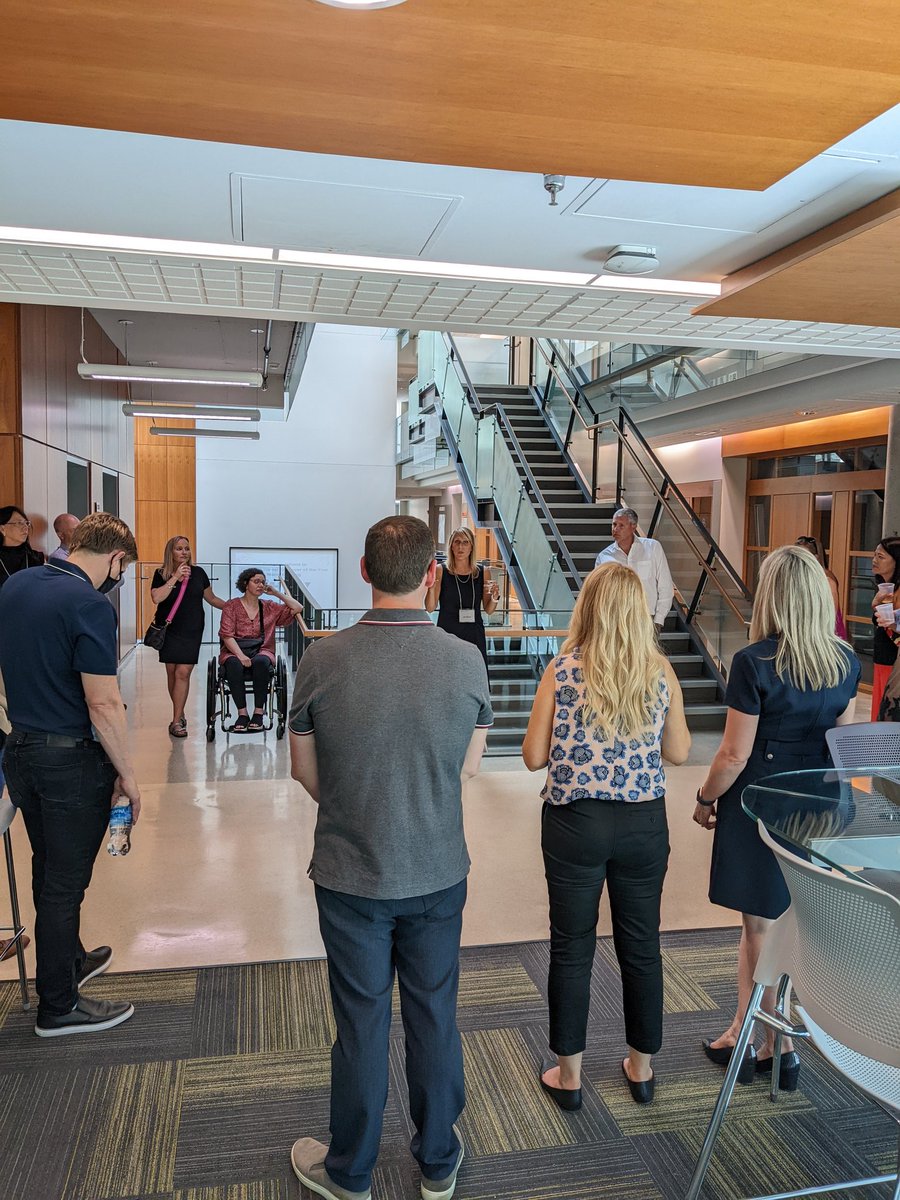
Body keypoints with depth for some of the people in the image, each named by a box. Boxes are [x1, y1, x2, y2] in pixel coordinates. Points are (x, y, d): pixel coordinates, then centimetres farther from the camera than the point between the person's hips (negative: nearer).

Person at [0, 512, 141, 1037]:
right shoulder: (89, 605, -22)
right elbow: (104, 704, -23)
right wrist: (127, 773, -13)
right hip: (71, 761, -8)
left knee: (49, 871, 23)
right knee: (65, 883, 6)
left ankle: (69, 961, 43)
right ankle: (58, 1007, 21)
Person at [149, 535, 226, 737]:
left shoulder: (198, 573, 5)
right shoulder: (161, 574, 1)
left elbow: (211, 598, 14)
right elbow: (156, 598, -15)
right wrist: (175, 578, -16)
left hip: (192, 630, 0)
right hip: (168, 629, 1)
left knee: (183, 672, -9)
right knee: (172, 672, 6)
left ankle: (176, 721, -6)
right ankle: (180, 713, 23)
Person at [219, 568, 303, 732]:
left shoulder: (269, 608, 16)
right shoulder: (231, 606, 8)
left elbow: (297, 609, 11)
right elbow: (226, 635, -4)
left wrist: (277, 593, 9)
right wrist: (240, 655, -19)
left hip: (261, 651, 1)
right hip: (234, 651, -1)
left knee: (260, 662, -35)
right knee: (234, 665, -37)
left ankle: (258, 713, -30)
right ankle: (242, 713, -31)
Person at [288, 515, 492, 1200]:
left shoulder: (321, 662, -17)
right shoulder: (466, 661, -15)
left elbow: (305, 771, -3)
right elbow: (469, 769, -1)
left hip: (350, 876, -1)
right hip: (439, 874, 1)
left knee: (361, 1024, 15)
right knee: (435, 1017, 18)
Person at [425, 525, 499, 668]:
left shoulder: (483, 572, 4)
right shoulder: (441, 571, -1)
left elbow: (488, 610, 11)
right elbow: (430, 608, -3)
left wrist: (495, 598, -8)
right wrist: (431, 587, -19)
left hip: (474, 636, 2)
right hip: (447, 634, -1)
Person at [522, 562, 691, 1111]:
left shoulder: (562, 671, -11)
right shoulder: (661, 672, -5)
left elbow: (534, 756, -7)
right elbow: (678, 752, 2)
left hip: (575, 823, -2)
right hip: (644, 823, 2)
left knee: (572, 948, 12)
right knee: (642, 946, 18)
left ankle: (569, 1073, 25)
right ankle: (642, 1066, 34)